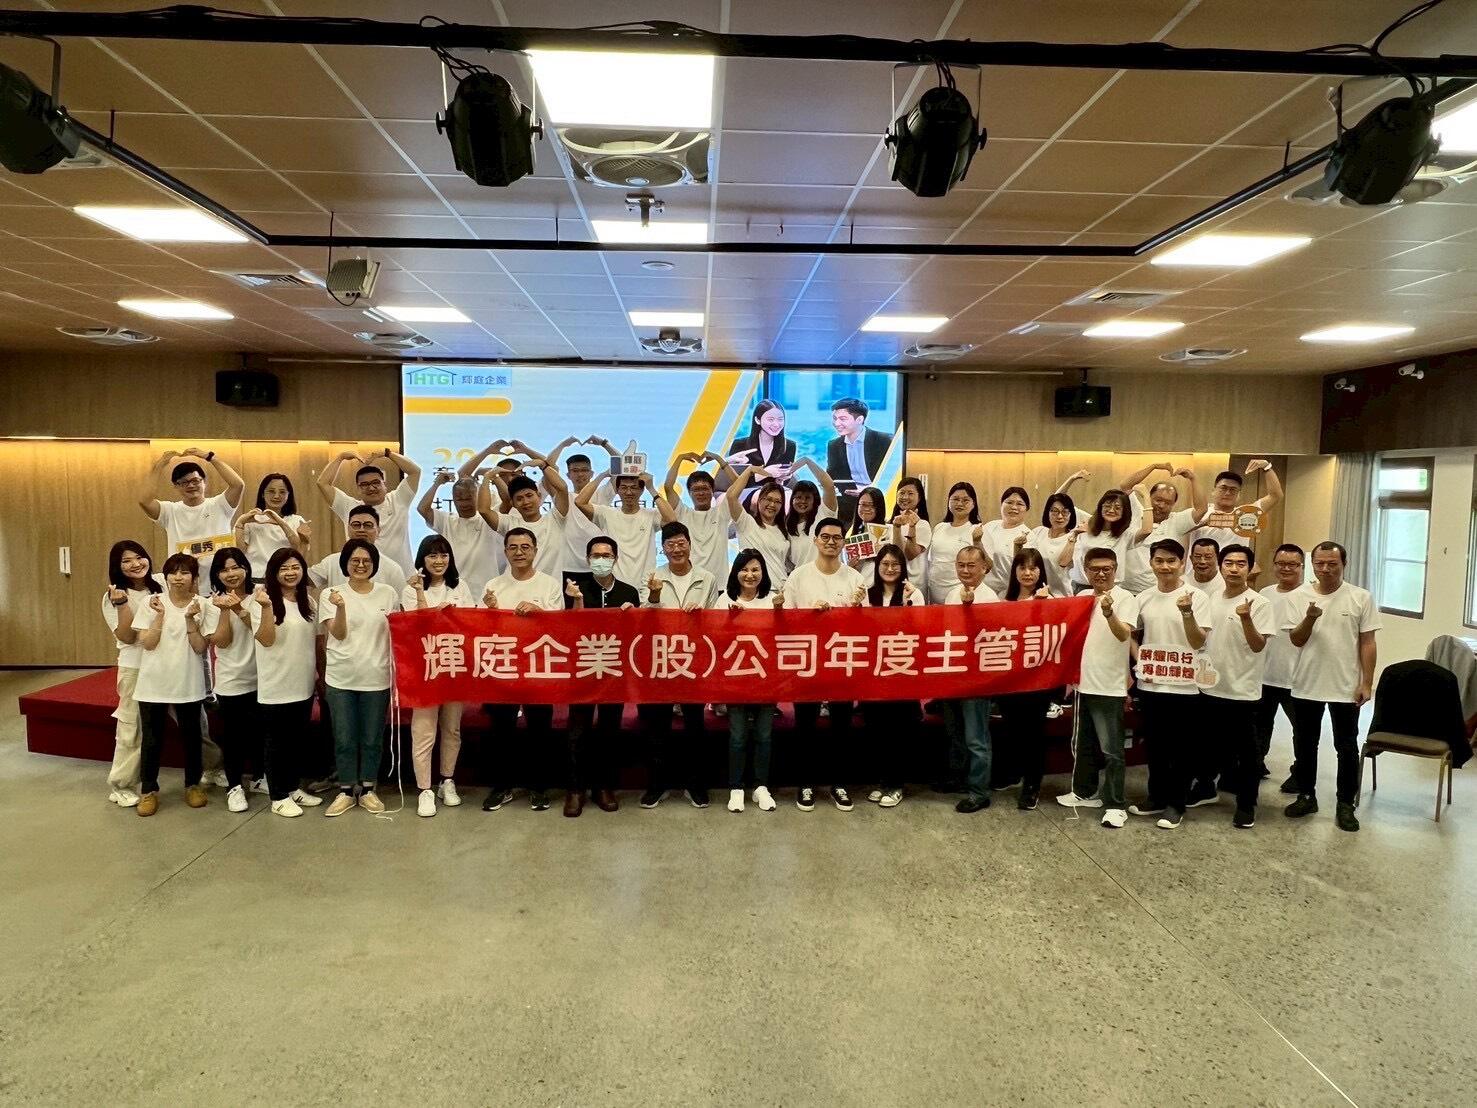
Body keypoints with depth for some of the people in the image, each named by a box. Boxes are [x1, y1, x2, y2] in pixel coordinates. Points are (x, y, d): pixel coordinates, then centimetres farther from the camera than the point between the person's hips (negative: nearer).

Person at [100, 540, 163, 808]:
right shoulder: (114, 597, -3)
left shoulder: (162, 582, 3)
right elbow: (127, 637, -12)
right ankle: (121, 786, 17)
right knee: (133, 729, 3)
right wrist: (122, 604, -22)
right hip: (136, 669, -3)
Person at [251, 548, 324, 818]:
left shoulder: (309, 602, 8)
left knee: (298, 739, 15)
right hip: (275, 686, -6)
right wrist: (266, 607, -32)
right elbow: (266, 640, -20)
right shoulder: (263, 600, -10)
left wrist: (316, 669, 14)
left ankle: (293, 788, 29)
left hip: (303, 684, 6)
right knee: (276, 741, 4)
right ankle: (278, 796, 15)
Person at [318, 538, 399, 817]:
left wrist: (399, 670, 1)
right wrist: (341, 607, -27)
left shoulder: (388, 594, 2)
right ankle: (346, 791, 22)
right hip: (340, 678, -1)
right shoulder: (331, 594, -2)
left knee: (372, 739, 10)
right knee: (344, 739, 8)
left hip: (377, 678, 1)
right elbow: (338, 635, -10)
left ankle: (368, 790, 23)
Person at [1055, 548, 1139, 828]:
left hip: (1109, 687, -6)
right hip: (1082, 683, 7)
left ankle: (1114, 805, 8)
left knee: (1110, 750, -1)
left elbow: (1123, 634, -27)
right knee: (1081, 744, 17)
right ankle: (1084, 792, 32)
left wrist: (1109, 613, -43)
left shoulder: (1125, 598, -11)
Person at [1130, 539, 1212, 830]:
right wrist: (1138, 663, 3)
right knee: (1155, 746, 14)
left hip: (1183, 686, -4)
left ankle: (1176, 803, 16)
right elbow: (1134, 636, 17)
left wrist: (1187, 612, -26)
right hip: (1150, 684, 4)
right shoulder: (1143, 598, 5)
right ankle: (1157, 796, 27)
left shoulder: (1197, 597, -8)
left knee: (1181, 749, 5)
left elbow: (1199, 643, -14)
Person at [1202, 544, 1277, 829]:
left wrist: (1246, 618, -33)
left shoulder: (1260, 603, -11)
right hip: (1212, 686, 5)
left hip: (1242, 688, -5)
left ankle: (1246, 804, 13)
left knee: (1246, 749, 4)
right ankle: (1231, 781, 38)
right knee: (1219, 744, 18)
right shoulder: (1211, 598, 5)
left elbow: (1258, 646, -20)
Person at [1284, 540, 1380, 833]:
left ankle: (1345, 804, 19)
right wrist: (1310, 618, -21)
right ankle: (1306, 796, 27)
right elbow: (1296, 640, -2)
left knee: (1346, 748, 8)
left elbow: (1367, 643, -3)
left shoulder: (1361, 598, -5)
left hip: (1346, 687, -2)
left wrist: (1366, 683, -6)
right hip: (1307, 685, 2)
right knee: (1304, 744, 13)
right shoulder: (1300, 595, -2)